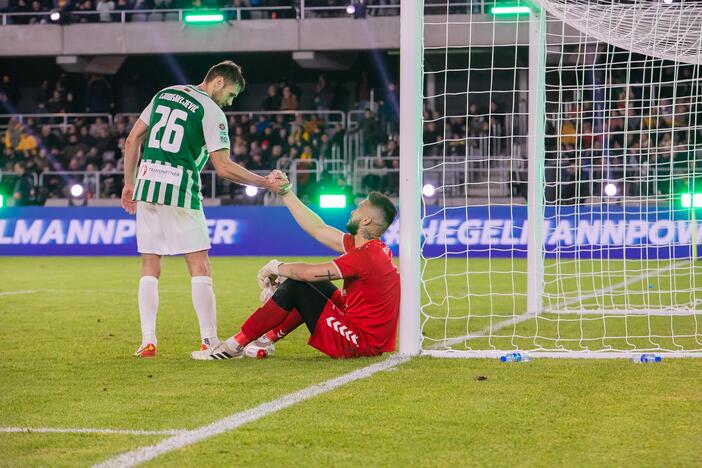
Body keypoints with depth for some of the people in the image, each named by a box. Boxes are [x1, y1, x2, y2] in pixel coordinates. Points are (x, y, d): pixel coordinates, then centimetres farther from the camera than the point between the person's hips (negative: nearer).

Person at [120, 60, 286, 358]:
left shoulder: (164, 94, 16)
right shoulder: (212, 112, -4)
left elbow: (132, 140, 16)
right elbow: (224, 168, -9)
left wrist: (129, 184, 21)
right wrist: (267, 183, 0)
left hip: (147, 187, 6)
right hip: (180, 193, -5)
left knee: (150, 268, 9)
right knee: (200, 267, 2)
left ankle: (148, 341, 3)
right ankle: (209, 341, -2)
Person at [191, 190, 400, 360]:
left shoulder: (367, 255, -21)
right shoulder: (374, 249, 8)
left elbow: (309, 272, -18)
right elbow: (318, 229, 16)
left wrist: (276, 268, 0)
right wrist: (286, 194, 19)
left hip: (357, 345, -9)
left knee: (294, 287, -9)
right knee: (316, 284, 18)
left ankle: (234, 345, -2)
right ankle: (265, 340, 17)